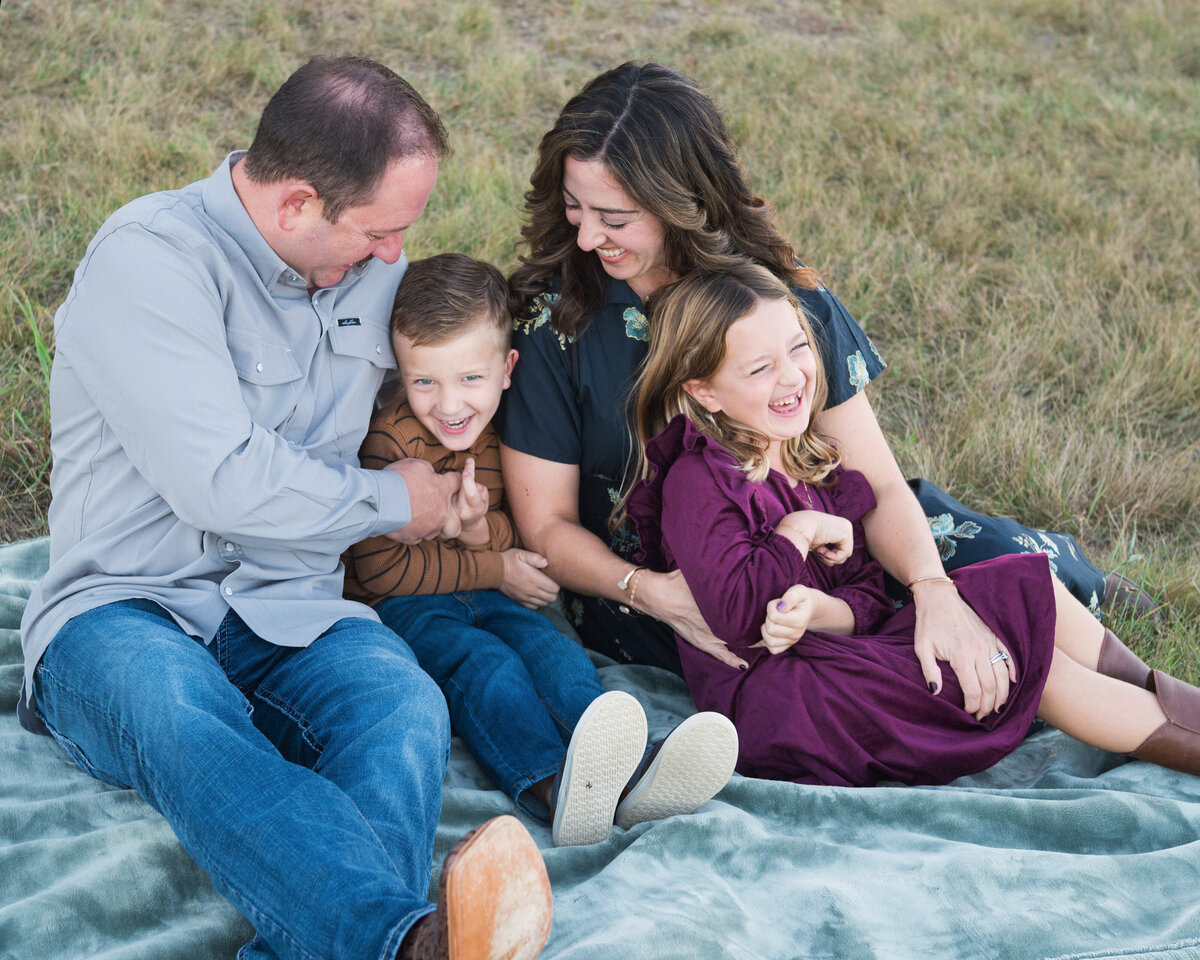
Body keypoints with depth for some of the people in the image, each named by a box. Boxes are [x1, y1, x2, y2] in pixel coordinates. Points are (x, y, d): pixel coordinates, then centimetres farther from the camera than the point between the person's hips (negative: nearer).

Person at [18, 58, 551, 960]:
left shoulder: (373, 269, 13)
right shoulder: (151, 257, -10)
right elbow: (219, 482, -18)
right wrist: (390, 500, -3)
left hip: (289, 618, 6)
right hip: (122, 615, -5)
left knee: (405, 706, -31)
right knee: (179, 716, -41)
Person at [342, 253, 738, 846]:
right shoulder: (390, 443, -12)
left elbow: (527, 545, 8)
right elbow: (380, 568, -13)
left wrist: (484, 528, -18)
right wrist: (497, 569, -11)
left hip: (485, 596, 5)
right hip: (401, 606, -5)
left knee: (550, 647, -24)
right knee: (482, 662, -33)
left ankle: (625, 779, -50)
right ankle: (550, 785, -60)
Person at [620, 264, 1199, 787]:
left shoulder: (814, 464, 11)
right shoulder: (696, 481, -13)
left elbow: (867, 601, 5)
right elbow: (738, 614, -26)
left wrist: (815, 608, -20)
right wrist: (802, 530, -12)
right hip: (773, 709, -8)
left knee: (1030, 587, -3)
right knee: (1027, 659, -12)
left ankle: (1146, 690, 3)